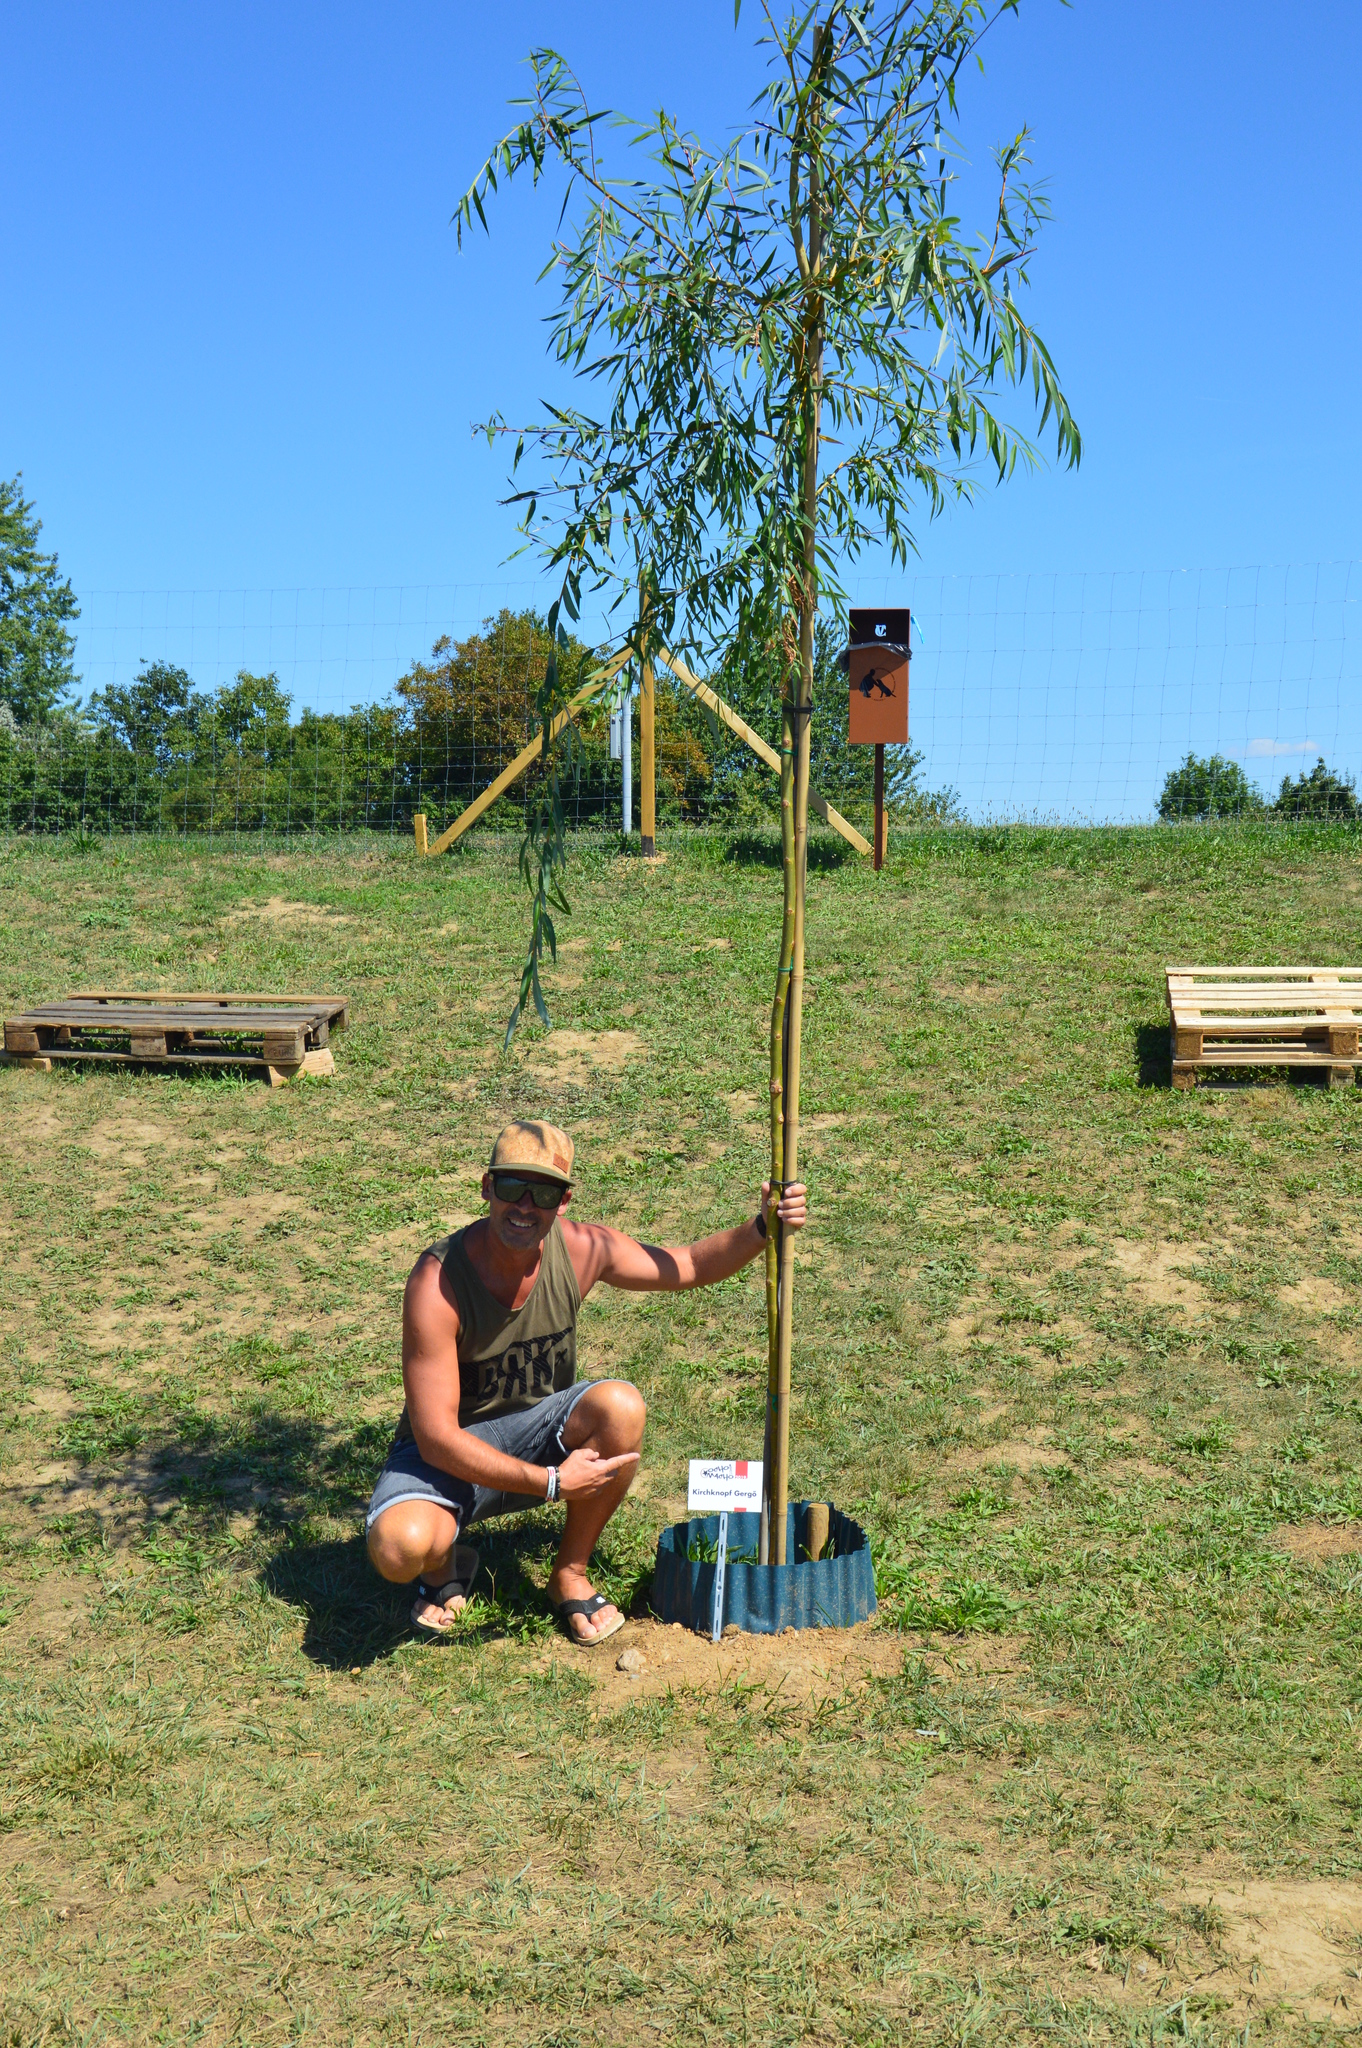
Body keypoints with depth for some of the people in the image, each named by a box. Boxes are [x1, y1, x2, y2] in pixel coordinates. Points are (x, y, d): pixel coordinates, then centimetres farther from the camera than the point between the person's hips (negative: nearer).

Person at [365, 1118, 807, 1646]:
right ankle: (445, 1564, 6)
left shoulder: (581, 1248, -13)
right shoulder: (437, 1282, -27)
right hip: (452, 1453, -4)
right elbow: (436, 1438, -26)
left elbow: (691, 1266, 4)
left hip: (540, 1433, 4)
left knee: (622, 1407, -28)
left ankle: (570, 1574, -4)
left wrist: (761, 1228, -14)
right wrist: (551, 1482, -30)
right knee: (399, 1548, -35)